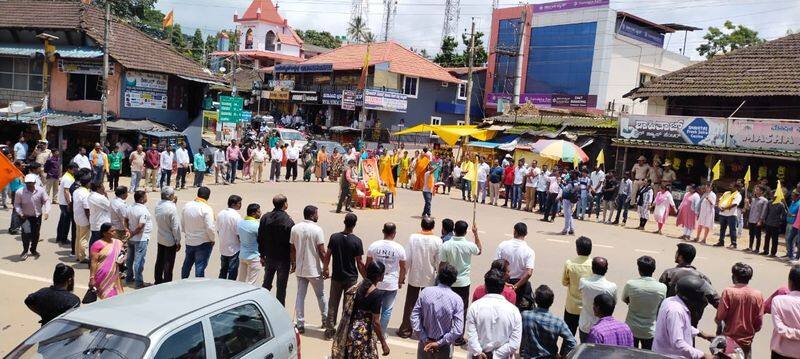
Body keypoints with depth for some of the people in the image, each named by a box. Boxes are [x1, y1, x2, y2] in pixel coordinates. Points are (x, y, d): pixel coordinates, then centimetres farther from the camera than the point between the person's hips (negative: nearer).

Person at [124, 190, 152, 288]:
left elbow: (126, 220, 9)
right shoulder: (143, 211, -23)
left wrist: (129, 231, 1)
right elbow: (140, 226, -27)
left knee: (130, 259, 19)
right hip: (141, 239, -8)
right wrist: (132, 234, -16)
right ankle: (139, 282, 5)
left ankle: (129, 278, 32)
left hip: (131, 238, 8)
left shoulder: (130, 208, 1)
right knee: (139, 261, -1)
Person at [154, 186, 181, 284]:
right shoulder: (172, 208, -24)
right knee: (168, 264, 4)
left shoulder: (158, 206, -3)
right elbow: (175, 227, -21)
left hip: (160, 239, 7)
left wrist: (173, 202, 6)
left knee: (159, 262, 20)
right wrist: (178, 241, -10)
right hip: (170, 241, -7)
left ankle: (158, 281, 33)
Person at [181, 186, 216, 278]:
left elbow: (182, 223, 8)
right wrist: (213, 239, -6)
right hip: (203, 242, -6)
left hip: (189, 241, 6)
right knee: (200, 266, 2)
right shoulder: (206, 209, -20)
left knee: (187, 264, 22)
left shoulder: (187, 206, 0)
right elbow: (210, 227, -21)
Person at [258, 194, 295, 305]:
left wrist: (262, 255, 15)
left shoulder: (265, 218, -3)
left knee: (266, 284, 21)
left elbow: (260, 239, 4)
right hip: (283, 259, -5)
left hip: (269, 257, 5)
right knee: (281, 288, 6)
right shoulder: (288, 221, -18)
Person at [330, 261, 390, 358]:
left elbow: (346, 312, 10)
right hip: (363, 336, -7)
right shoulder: (377, 294, -18)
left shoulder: (355, 287, 4)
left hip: (350, 333, 7)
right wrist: (383, 343, -9)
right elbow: (375, 322, -17)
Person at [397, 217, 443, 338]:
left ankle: (405, 330, 19)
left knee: (410, 304, 13)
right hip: (429, 278, -1)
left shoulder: (413, 237, -10)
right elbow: (438, 262, -8)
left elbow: (407, 259, -8)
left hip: (414, 277, 1)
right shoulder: (437, 241, -13)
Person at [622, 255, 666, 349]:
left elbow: (625, 300, 1)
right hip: (650, 331, 0)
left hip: (631, 329, 0)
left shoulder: (630, 284, -17)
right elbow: (661, 307, 0)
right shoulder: (662, 288, -15)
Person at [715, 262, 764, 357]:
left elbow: (719, 318, -13)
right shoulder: (757, 294, -6)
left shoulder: (728, 292, -14)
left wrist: (717, 320, 9)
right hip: (747, 341, 2)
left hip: (729, 339, -2)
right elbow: (758, 321, -1)